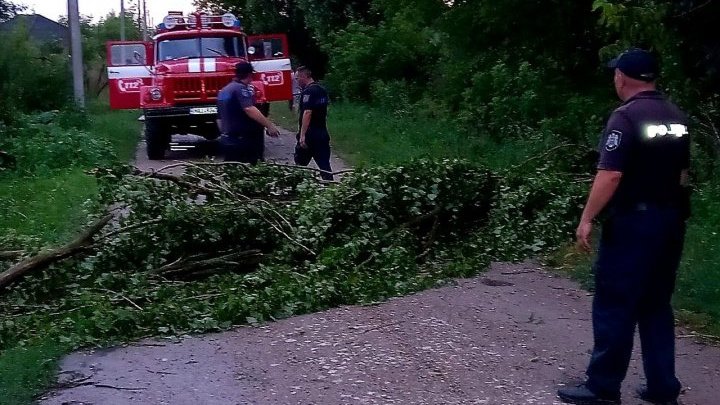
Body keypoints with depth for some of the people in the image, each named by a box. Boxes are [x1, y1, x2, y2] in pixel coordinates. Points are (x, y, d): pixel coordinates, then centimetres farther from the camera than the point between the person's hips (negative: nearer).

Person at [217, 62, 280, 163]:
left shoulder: (223, 91, 16)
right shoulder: (241, 88, -12)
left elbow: (219, 118, 22)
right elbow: (249, 109, -27)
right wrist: (269, 125, -28)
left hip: (227, 139, 9)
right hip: (241, 140, -9)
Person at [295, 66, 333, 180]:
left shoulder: (308, 91, -15)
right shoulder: (322, 90, 13)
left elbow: (307, 113, -23)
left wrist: (302, 135, -25)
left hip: (309, 135, -8)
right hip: (323, 134, 8)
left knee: (300, 164, 7)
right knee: (324, 165, 6)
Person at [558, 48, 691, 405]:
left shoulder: (626, 116, -13)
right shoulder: (678, 118, 11)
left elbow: (611, 175, -20)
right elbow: (682, 171, 17)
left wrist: (587, 219, -15)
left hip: (634, 221, -8)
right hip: (672, 221, 8)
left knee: (614, 306, 0)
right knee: (656, 306, 14)